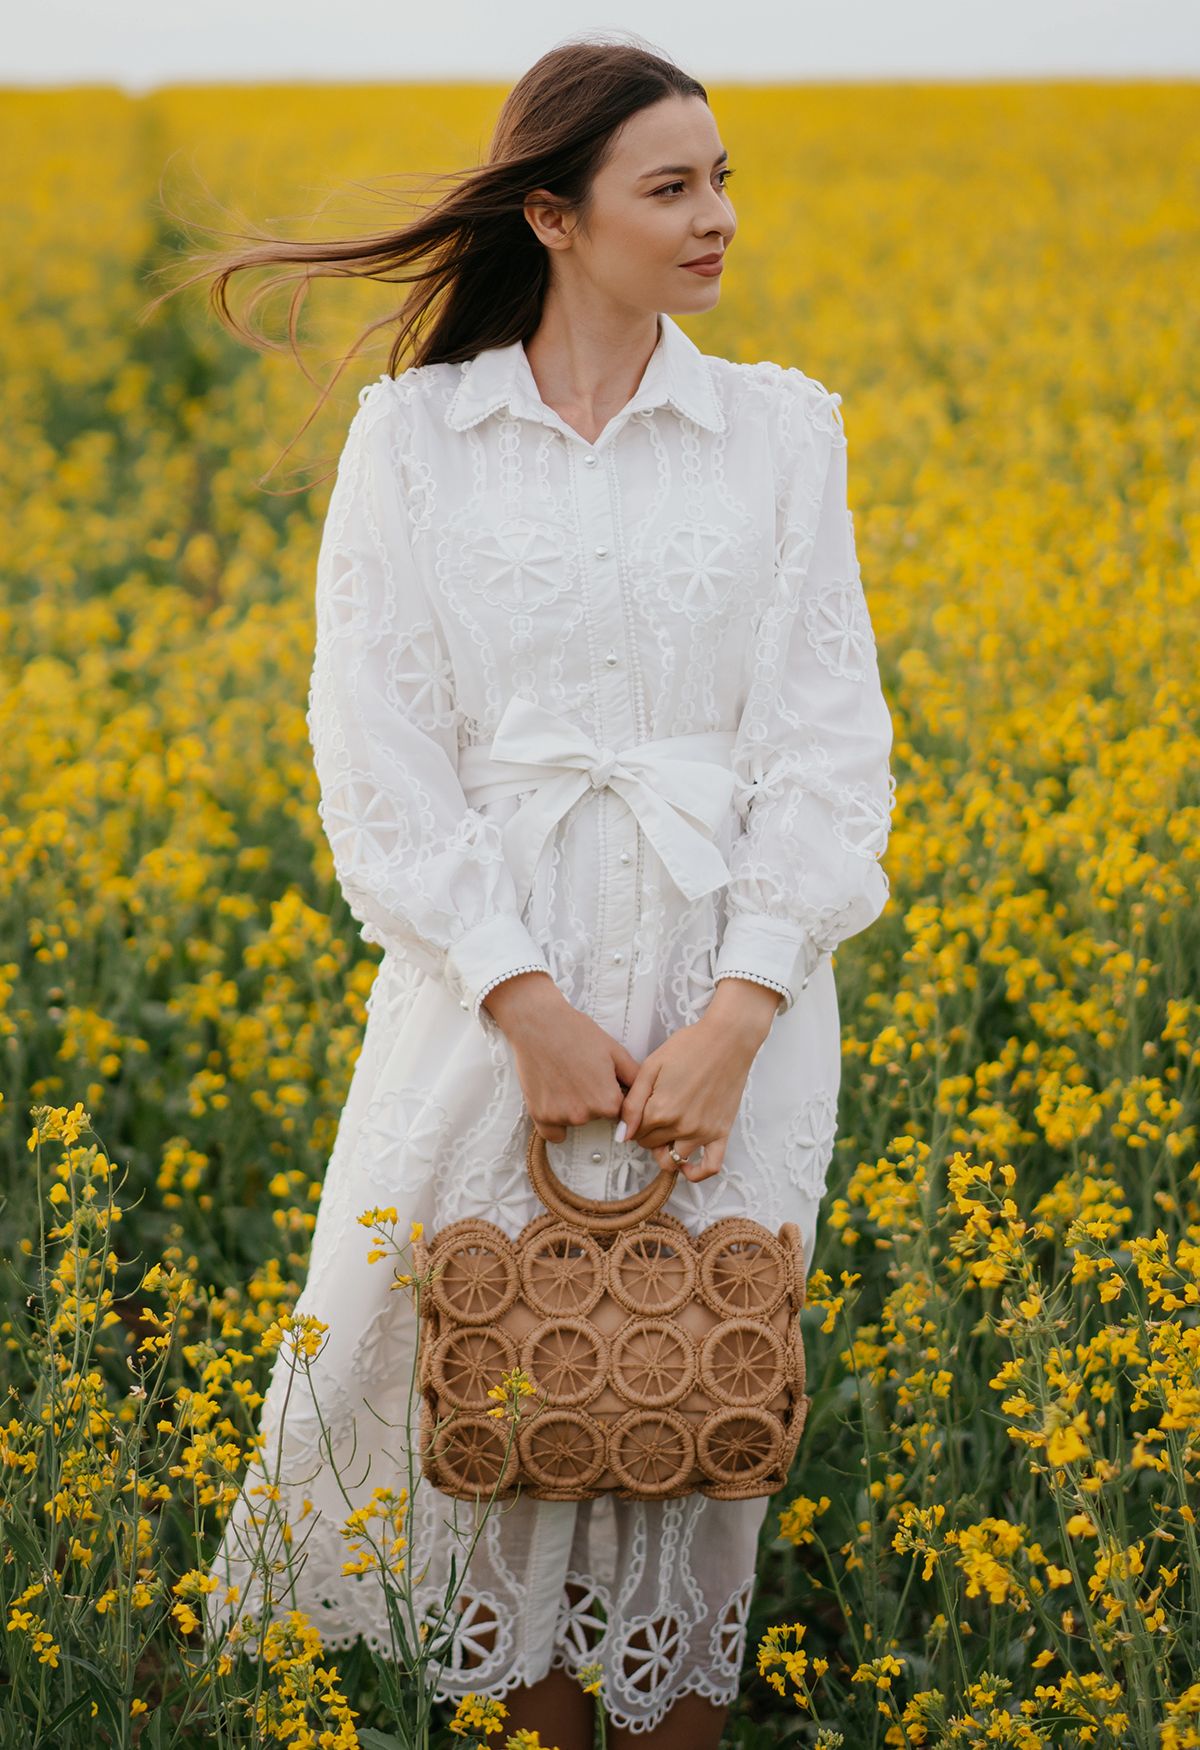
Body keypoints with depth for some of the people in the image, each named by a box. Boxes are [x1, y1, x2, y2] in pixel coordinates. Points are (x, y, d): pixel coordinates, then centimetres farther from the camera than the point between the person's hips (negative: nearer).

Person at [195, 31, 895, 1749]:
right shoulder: (410, 435, 1)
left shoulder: (782, 430, 3)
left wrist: (740, 1010, -13)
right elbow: (378, 751, -4)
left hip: (726, 973, 0)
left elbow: (830, 743, -1)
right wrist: (527, 1002, -15)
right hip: (496, 971, 0)